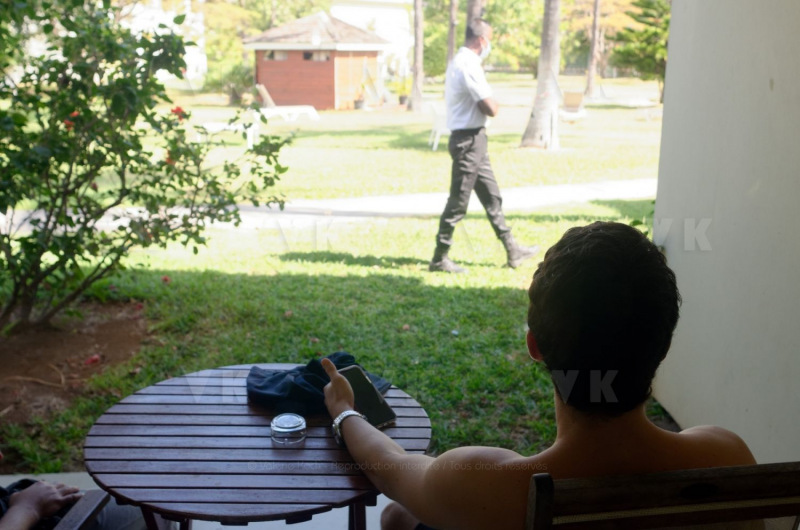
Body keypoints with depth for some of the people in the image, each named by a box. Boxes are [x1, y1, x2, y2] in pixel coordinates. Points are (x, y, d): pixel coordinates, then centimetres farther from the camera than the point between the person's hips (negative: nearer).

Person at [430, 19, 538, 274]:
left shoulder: (459, 61, 15)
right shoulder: (469, 65, -17)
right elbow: (490, 107, -20)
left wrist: (486, 104, 2)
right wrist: (493, 104, 1)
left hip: (472, 139, 10)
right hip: (469, 139, -10)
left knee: (492, 196, 14)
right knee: (458, 202, -4)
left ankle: (512, 251, 23)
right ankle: (439, 259, 5)